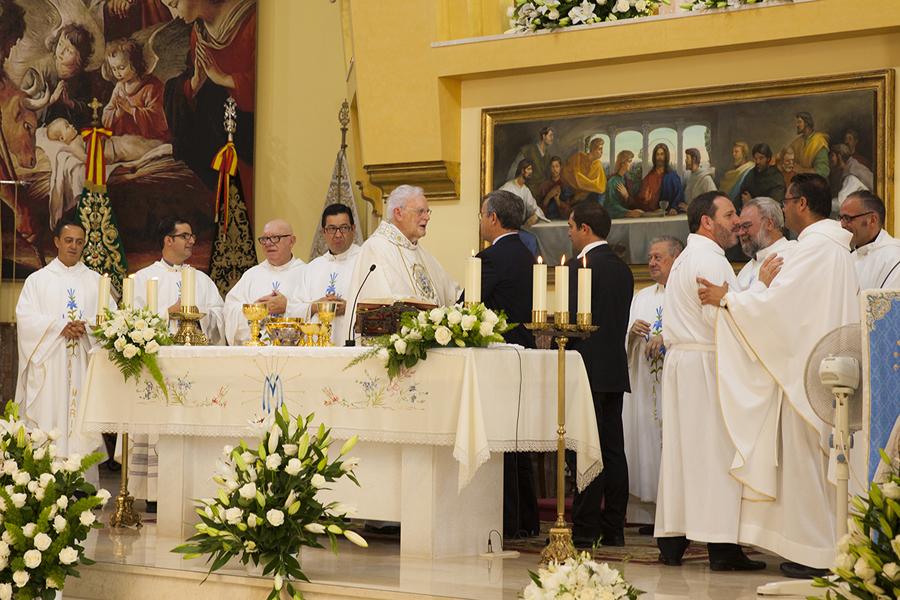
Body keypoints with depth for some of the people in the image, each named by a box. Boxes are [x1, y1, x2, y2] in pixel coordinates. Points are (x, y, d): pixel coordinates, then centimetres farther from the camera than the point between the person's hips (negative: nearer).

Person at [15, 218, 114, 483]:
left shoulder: (95, 280, 15)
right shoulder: (38, 279, 10)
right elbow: (25, 315, -2)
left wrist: (86, 326, -13)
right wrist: (60, 326, -14)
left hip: (84, 363, 1)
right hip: (49, 363, -1)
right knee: (50, 421, -7)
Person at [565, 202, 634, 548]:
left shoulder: (581, 266, -12)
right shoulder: (622, 269, 13)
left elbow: (573, 319, -16)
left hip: (588, 367, -8)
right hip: (616, 369, 8)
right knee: (613, 449, 9)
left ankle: (585, 529, -5)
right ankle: (613, 528, 12)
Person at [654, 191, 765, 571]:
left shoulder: (684, 260, 22)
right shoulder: (710, 260, -11)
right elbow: (721, 317, -20)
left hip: (679, 358, 10)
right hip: (707, 363, -10)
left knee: (680, 447, 8)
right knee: (715, 450, -10)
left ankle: (671, 542, 7)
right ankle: (722, 548, -11)